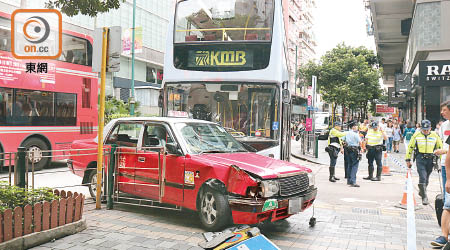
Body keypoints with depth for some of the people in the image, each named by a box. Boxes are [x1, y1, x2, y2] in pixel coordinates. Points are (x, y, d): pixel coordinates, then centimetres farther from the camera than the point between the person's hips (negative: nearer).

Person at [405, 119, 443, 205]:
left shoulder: (435, 136, 4)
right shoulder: (416, 135, 0)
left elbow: (440, 148, 13)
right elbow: (410, 147, 6)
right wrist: (408, 160, 6)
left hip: (430, 159, 2)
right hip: (420, 159, -2)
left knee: (426, 178, 15)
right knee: (422, 178, -12)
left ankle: (421, 191, 38)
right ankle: (424, 197, -6)